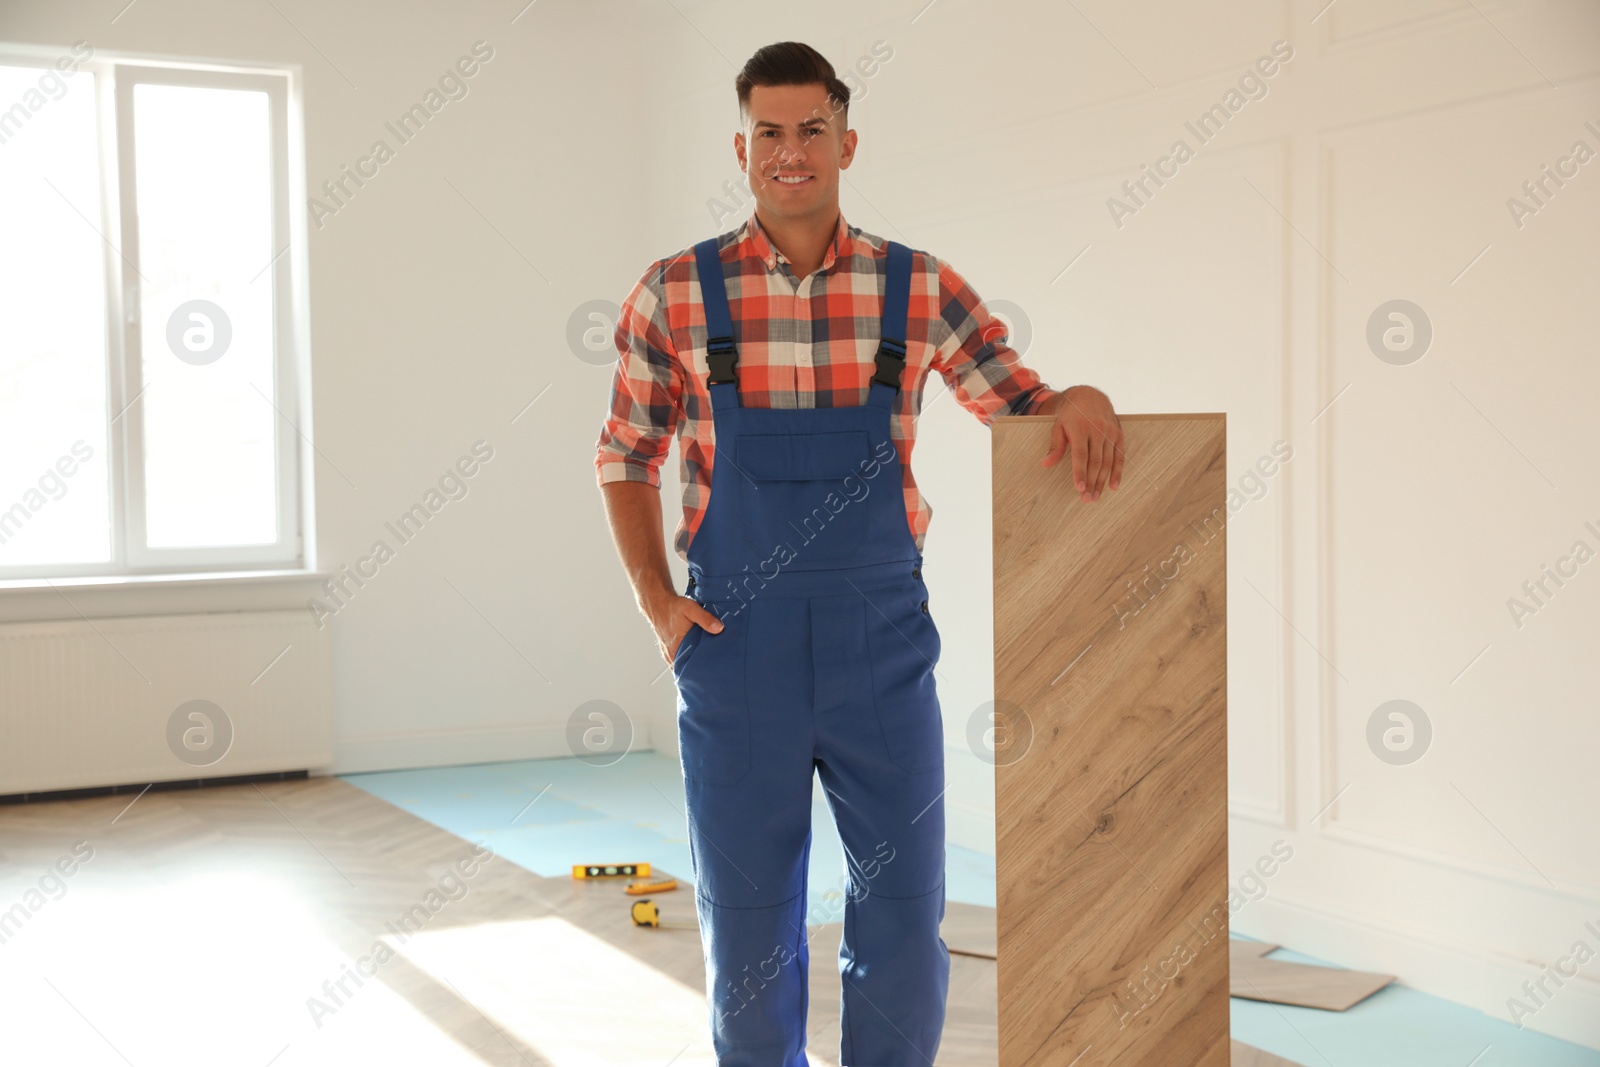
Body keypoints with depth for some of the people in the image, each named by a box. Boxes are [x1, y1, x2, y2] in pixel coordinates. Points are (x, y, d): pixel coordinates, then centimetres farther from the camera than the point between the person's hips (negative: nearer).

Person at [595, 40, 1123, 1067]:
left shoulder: (920, 290, 1)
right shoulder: (674, 294, 0)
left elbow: (1022, 408, 7)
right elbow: (626, 457, 9)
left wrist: (1083, 397, -16)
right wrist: (655, 599, -3)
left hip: (882, 639, 1)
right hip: (735, 644, 0)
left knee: (906, 922, 7)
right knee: (749, 924, 11)